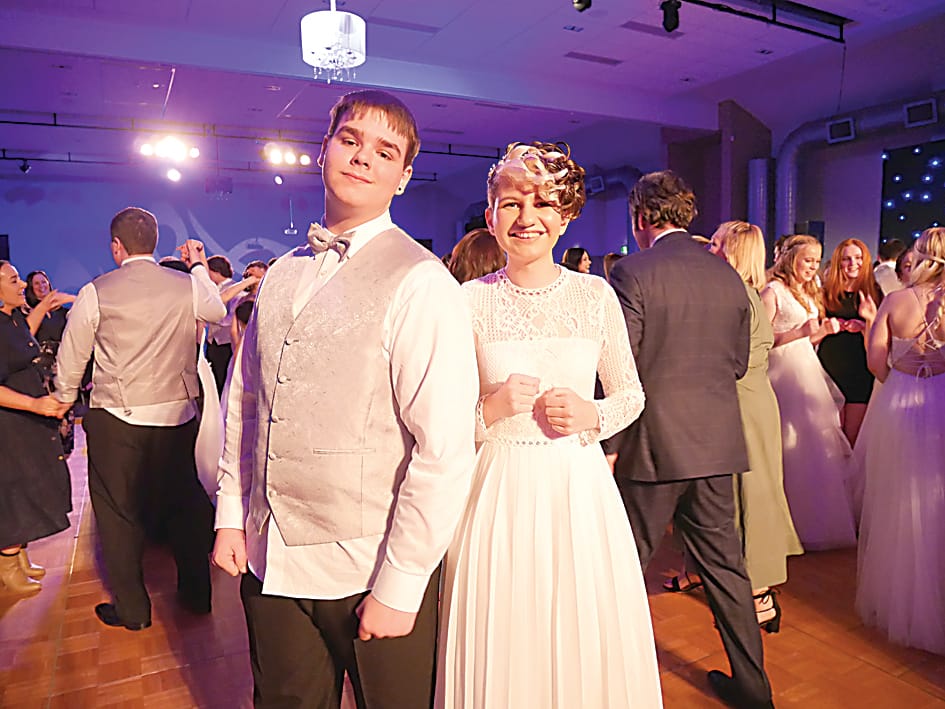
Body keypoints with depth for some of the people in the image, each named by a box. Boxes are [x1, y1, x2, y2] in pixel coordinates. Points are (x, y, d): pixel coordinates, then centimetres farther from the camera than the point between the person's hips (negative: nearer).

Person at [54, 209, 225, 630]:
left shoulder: (95, 293, -7)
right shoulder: (189, 286, -4)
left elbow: (70, 359, 2)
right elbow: (218, 311, 18)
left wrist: (64, 400, 21)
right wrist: (200, 267, 28)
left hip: (117, 421, -2)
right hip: (178, 416, 3)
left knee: (118, 514, 11)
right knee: (183, 504, 16)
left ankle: (131, 609, 22)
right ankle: (196, 593, 28)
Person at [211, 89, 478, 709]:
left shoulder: (421, 283, -17)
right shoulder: (284, 274, 5)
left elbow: (446, 450, -20)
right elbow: (245, 401, 11)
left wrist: (398, 588, -17)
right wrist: (231, 515, 7)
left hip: (368, 571, -5)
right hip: (267, 561, 6)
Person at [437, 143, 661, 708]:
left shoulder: (596, 295, 2)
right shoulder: (470, 301, -3)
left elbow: (632, 394, 10)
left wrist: (592, 415, -9)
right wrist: (490, 410, -17)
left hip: (582, 488, 2)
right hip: (501, 493, -1)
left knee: (590, 644, 12)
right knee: (504, 646, 10)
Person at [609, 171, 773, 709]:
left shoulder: (633, 273, -12)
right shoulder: (728, 273, 6)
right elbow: (740, 362, 12)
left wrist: (608, 443, -6)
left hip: (654, 442, -5)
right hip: (718, 441, 6)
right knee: (724, 561, 17)